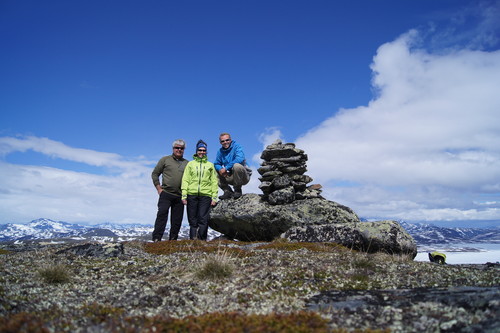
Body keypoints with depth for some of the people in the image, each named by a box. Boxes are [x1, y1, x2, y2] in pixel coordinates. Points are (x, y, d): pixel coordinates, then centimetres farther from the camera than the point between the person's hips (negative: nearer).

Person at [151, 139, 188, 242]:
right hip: (166, 194, -3)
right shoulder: (165, 160, 6)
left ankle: (173, 240, 14)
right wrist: (158, 188, 0)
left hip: (180, 197, 3)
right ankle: (156, 239, -8)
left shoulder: (187, 163, 12)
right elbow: (154, 174, 8)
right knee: (162, 215, -11)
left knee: (177, 220, 5)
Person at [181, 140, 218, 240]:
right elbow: (185, 180, 9)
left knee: (203, 219, -6)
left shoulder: (210, 165, 16)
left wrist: (214, 197, 1)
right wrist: (184, 195, -2)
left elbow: (214, 182, 11)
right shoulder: (190, 164, 15)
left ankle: (202, 239, -2)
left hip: (205, 195, -1)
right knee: (192, 219, 3)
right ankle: (193, 239, 8)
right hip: (192, 195, 1)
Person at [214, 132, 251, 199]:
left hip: (243, 177, -6)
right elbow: (216, 164, 9)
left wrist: (226, 168, -27)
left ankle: (237, 190, -19)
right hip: (231, 177, 6)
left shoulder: (236, 147, -10)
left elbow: (240, 159, -27)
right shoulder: (220, 151, 7)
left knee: (236, 165, -35)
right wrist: (220, 169, -16)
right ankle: (228, 191, -2)